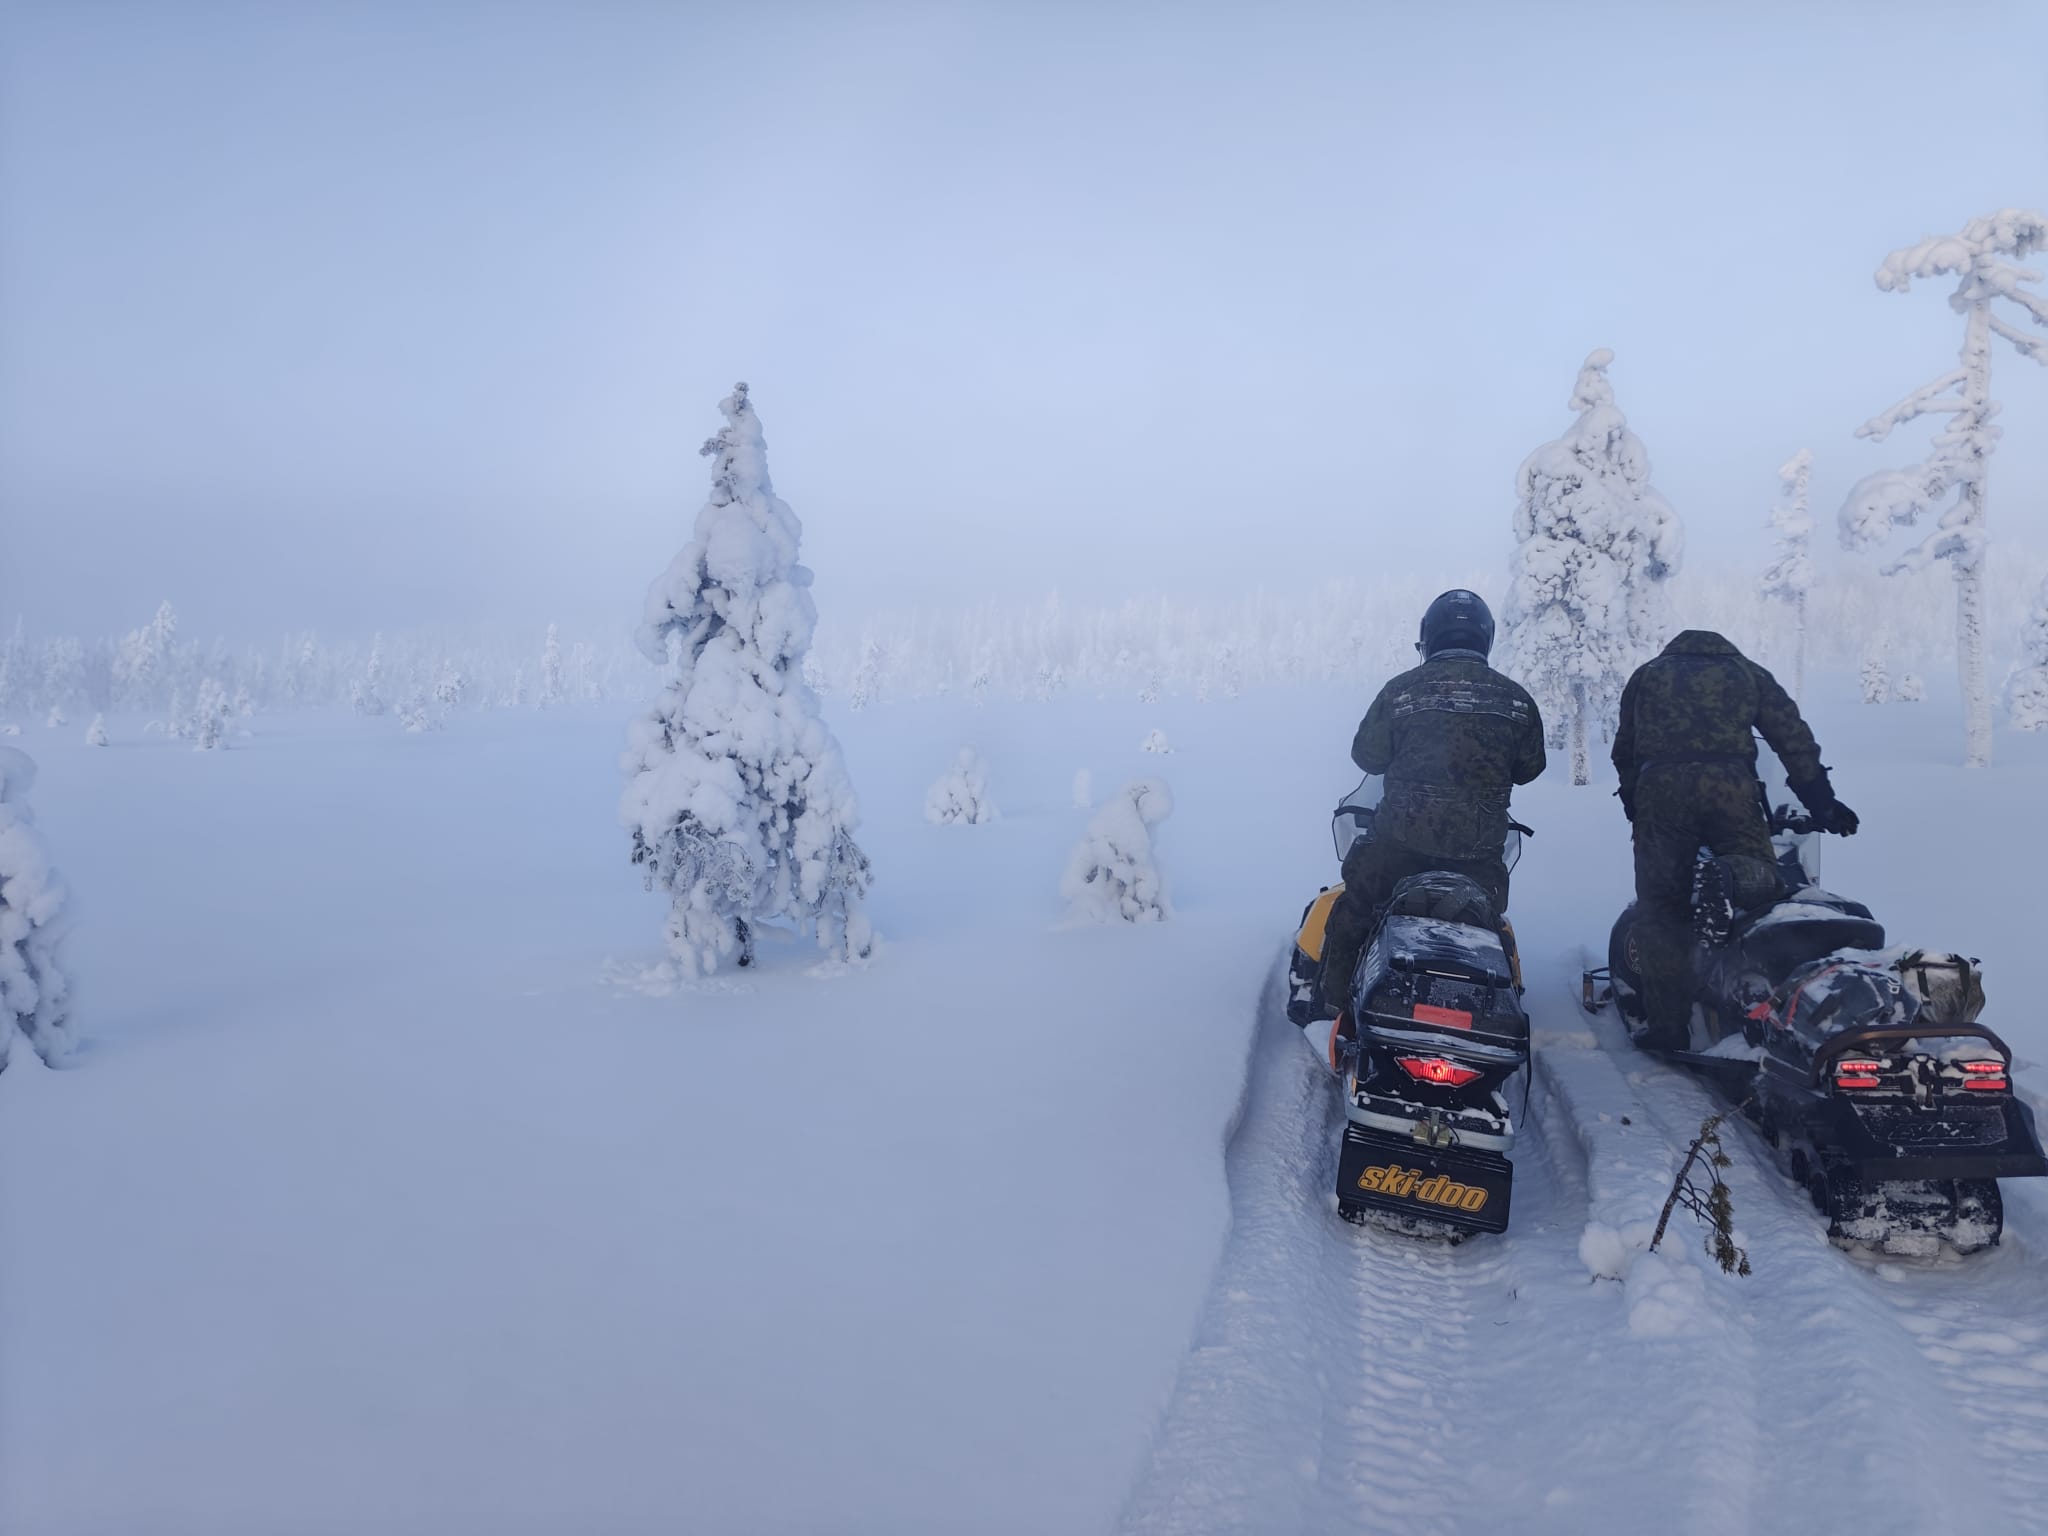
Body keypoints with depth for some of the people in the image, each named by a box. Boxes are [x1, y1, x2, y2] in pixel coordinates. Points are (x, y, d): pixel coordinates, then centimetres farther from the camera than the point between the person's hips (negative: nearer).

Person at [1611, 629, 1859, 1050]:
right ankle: (1734, 875, -24)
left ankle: (1668, 1026, 1)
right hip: (1728, 785, 0)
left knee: (1661, 908, 5)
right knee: (1758, 875, 14)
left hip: (1659, 788, 0)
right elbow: (1794, 737, 17)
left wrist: (1633, 801, 31)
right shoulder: (1747, 672, 25)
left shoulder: (1647, 675, 26)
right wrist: (1820, 799, 18)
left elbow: (1624, 750, 23)